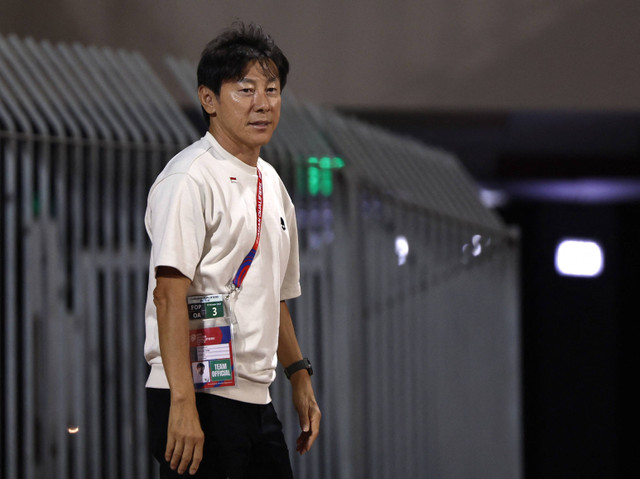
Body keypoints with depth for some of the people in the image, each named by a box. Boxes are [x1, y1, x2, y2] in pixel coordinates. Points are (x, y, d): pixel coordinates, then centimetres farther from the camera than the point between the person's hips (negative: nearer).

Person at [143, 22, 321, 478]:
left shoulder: (271, 184, 17)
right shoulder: (189, 178, -11)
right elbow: (170, 293, -19)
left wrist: (299, 376, 23)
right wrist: (182, 402, -26)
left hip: (256, 400, 8)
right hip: (200, 397, -8)